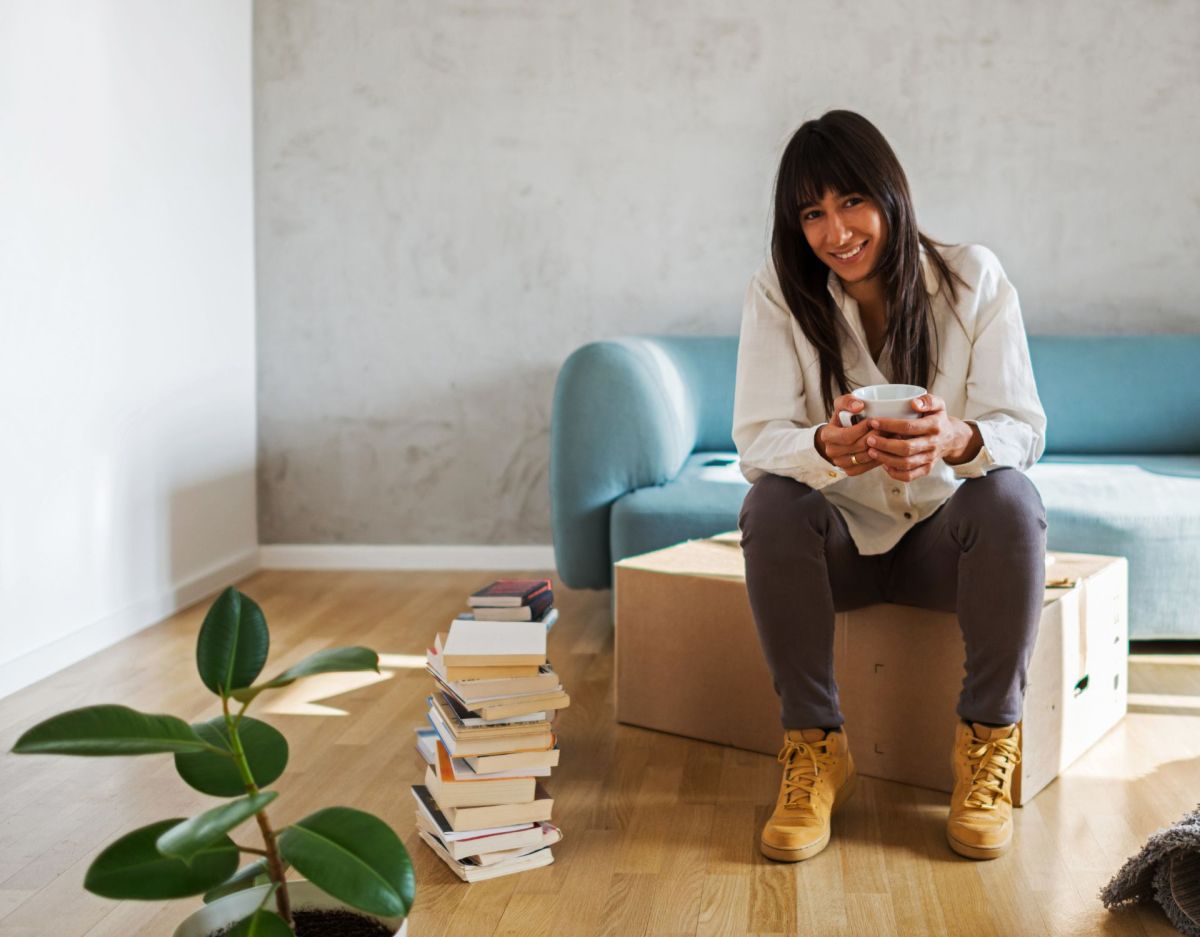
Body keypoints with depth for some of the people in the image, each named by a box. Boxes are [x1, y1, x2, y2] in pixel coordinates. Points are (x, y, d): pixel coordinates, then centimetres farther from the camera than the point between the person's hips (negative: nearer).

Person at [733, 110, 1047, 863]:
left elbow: (1024, 431, -16)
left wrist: (957, 439, -42)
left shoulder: (973, 278, -10)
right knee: (769, 504, -30)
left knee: (1009, 496, -31)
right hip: (839, 540, 0)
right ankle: (815, 746, -18)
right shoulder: (779, 293, -9)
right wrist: (826, 447, -43)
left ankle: (990, 744, -16)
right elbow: (757, 439, -18)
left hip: (945, 535, 0)